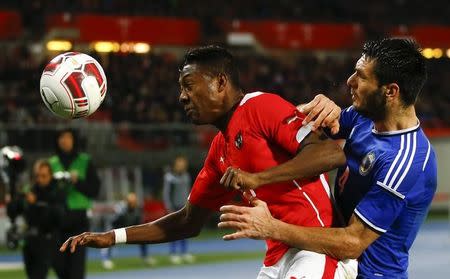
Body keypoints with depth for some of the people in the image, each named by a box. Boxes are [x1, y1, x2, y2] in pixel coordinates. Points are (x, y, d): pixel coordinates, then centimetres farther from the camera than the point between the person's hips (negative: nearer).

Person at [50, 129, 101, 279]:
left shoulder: (85, 162, 3)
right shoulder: (52, 163, 10)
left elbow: (94, 189, 0)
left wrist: (78, 182, -14)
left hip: (79, 217, -3)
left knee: (77, 260, -10)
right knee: (59, 262, 4)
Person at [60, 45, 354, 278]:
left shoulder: (262, 106, -8)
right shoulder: (220, 150, 17)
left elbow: (331, 152, -20)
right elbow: (188, 222, 25)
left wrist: (257, 177, -25)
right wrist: (113, 237, 20)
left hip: (317, 249, -9)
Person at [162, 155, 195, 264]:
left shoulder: (185, 175, 11)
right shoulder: (169, 176, -8)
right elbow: (166, 193, -9)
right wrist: (170, 208, -14)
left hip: (185, 207, 6)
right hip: (175, 207, -6)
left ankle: (184, 253, 13)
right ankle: (173, 254, -2)